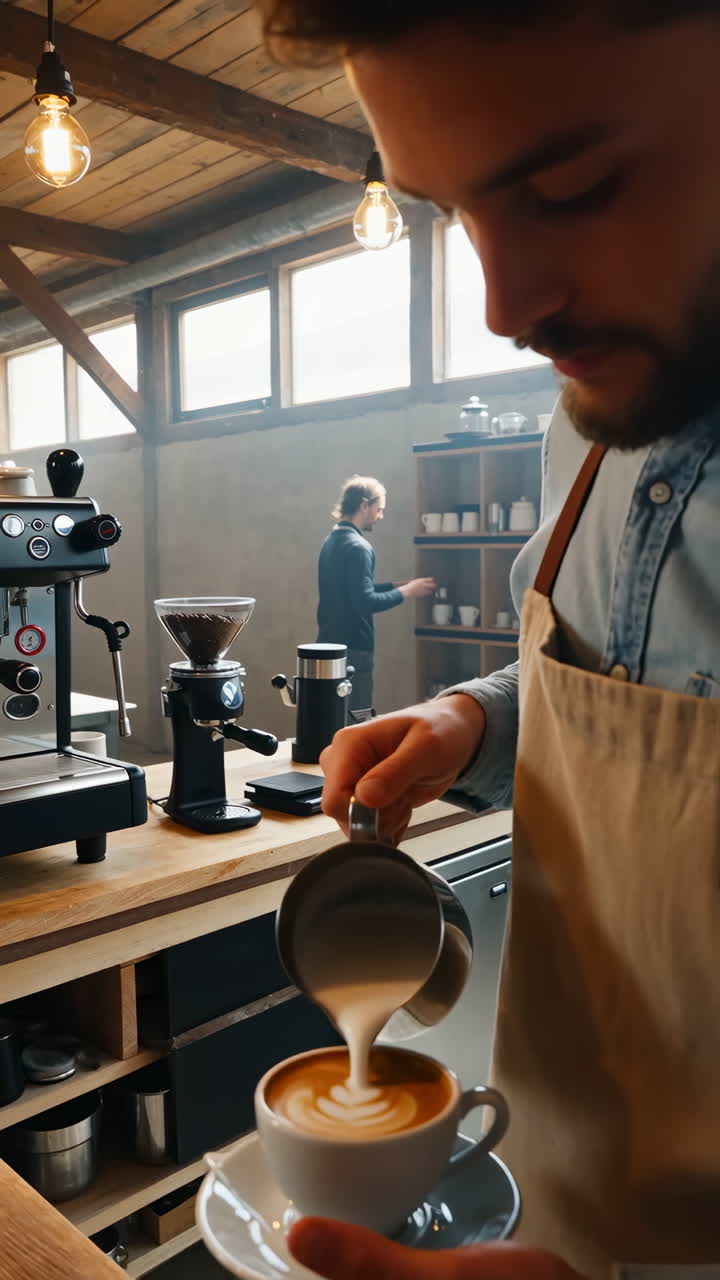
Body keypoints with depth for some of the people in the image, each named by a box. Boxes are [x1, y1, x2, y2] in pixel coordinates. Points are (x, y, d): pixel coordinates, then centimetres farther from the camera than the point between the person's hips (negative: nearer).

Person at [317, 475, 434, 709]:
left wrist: (394, 586, 14)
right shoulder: (357, 546, -17)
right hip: (352, 649, -9)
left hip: (331, 644, 9)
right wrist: (406, 592, -12)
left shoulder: (332, 540, 12)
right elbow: (365, 602, -24)